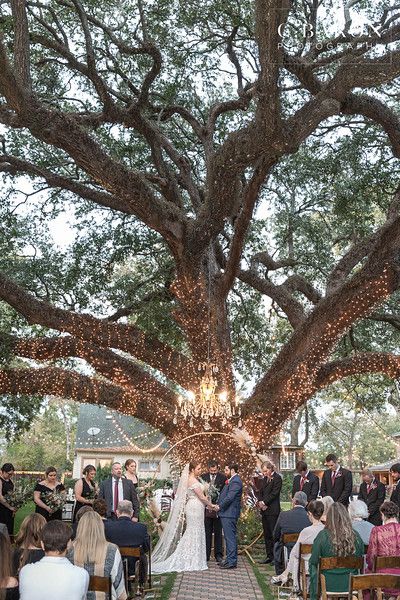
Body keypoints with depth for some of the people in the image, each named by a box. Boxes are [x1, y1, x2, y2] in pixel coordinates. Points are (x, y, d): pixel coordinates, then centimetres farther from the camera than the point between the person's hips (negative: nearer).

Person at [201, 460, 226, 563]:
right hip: (206, 508, 2)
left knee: (218, 533, 5)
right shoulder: (203, 477, 6)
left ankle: (218, 554, 12)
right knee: (207, 533, 5)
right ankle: (206, 554, 12)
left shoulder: (223, 477, -1)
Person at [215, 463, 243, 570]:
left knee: (230, 537, -7)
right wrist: (219, 505, 8)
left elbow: (229, 497, -21)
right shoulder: (232, 480, 17)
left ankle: (231, 562, -4)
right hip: (227, 513, 11)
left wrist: (220, 506, -11)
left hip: (229, 514, -11)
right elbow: (225, 495, 19)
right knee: (229, 537, 15)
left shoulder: (235, 481, -16)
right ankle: (230, 560, 22)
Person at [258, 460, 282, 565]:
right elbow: (261, 491, 18)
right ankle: (269, 556, 17)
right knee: (267, 534, 11)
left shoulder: (277, 478, -9)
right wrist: (260, 502, 0)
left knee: (274, 534, -6)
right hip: (264, 510, 8)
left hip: (273, 510, -8)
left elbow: (274, 493, -15)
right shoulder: (265, 478, 17)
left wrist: (264, 502, -13)